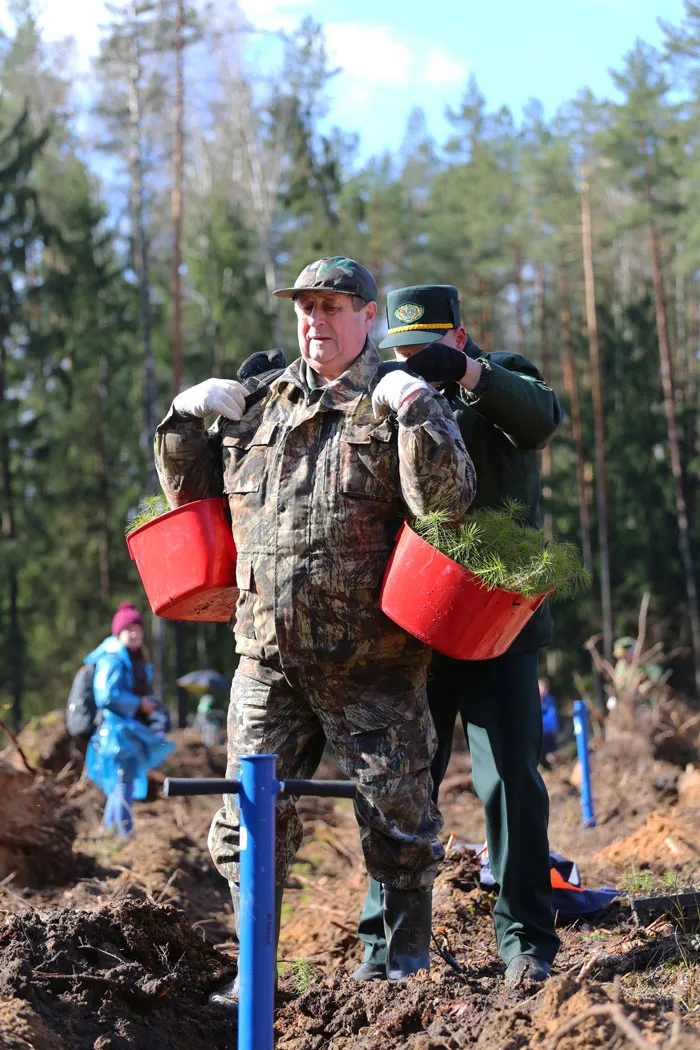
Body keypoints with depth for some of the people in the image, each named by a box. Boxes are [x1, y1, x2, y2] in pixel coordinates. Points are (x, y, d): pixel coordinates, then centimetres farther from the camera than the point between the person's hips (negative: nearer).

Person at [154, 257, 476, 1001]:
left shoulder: (399, 404, 2)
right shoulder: (258, 407, 14)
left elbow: (445, 501, -13)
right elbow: (193, 490, 23)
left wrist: (418, 415, -22)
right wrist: (183, 422, 8)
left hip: (372, 662, -3)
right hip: (268, 658, 4)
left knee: (397, 812, 2)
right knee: (251, 815, 4)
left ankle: (408, 963, 18)